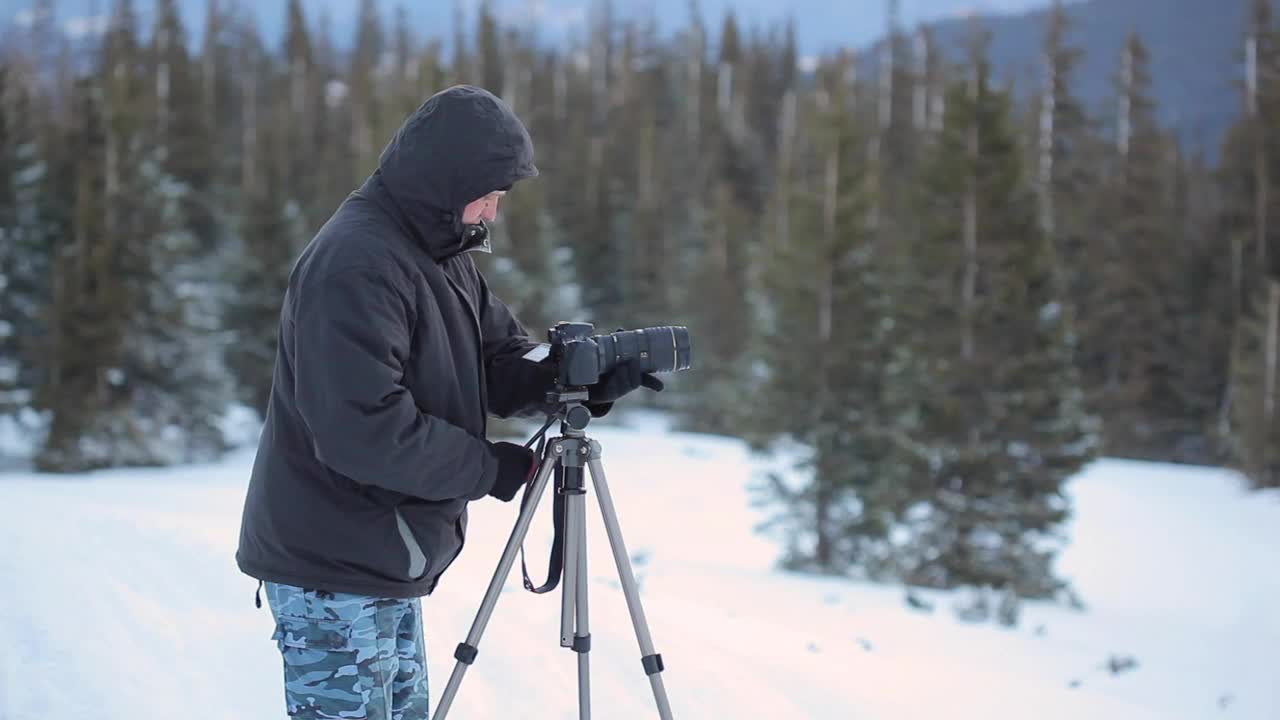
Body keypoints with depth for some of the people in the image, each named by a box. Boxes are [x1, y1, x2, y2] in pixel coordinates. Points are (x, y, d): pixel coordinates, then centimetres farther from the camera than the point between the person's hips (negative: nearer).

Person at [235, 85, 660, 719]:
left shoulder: (443, 255, 11)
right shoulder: (354, 263, -21)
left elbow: (501, 365, 12)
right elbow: (362, 430, -29)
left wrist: (586, 381, -8)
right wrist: (494, 469, -19)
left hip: (388, 572, 10)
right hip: (333, 577, -10)